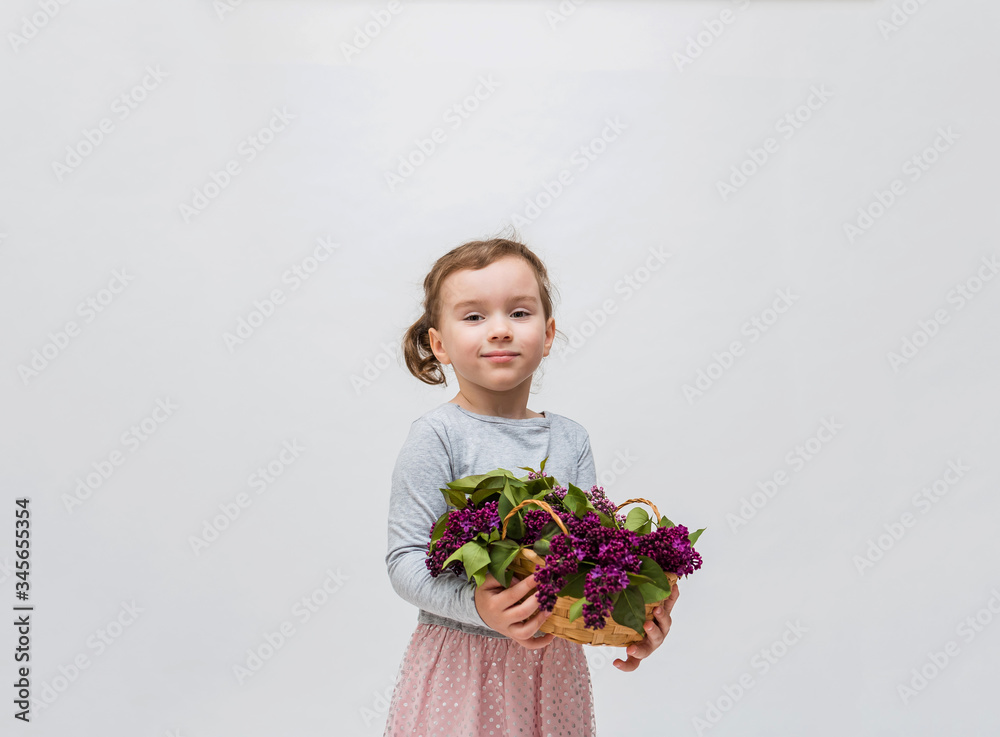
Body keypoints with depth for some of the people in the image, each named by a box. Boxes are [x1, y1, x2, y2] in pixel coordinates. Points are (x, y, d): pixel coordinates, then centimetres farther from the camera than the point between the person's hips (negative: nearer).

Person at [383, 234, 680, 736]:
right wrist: (476, 604, -30)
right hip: (461, 660, -4)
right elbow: (405, 560, -14)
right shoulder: (437, 436, -12)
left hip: (552, 664, 4)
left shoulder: (570, 440, 4)